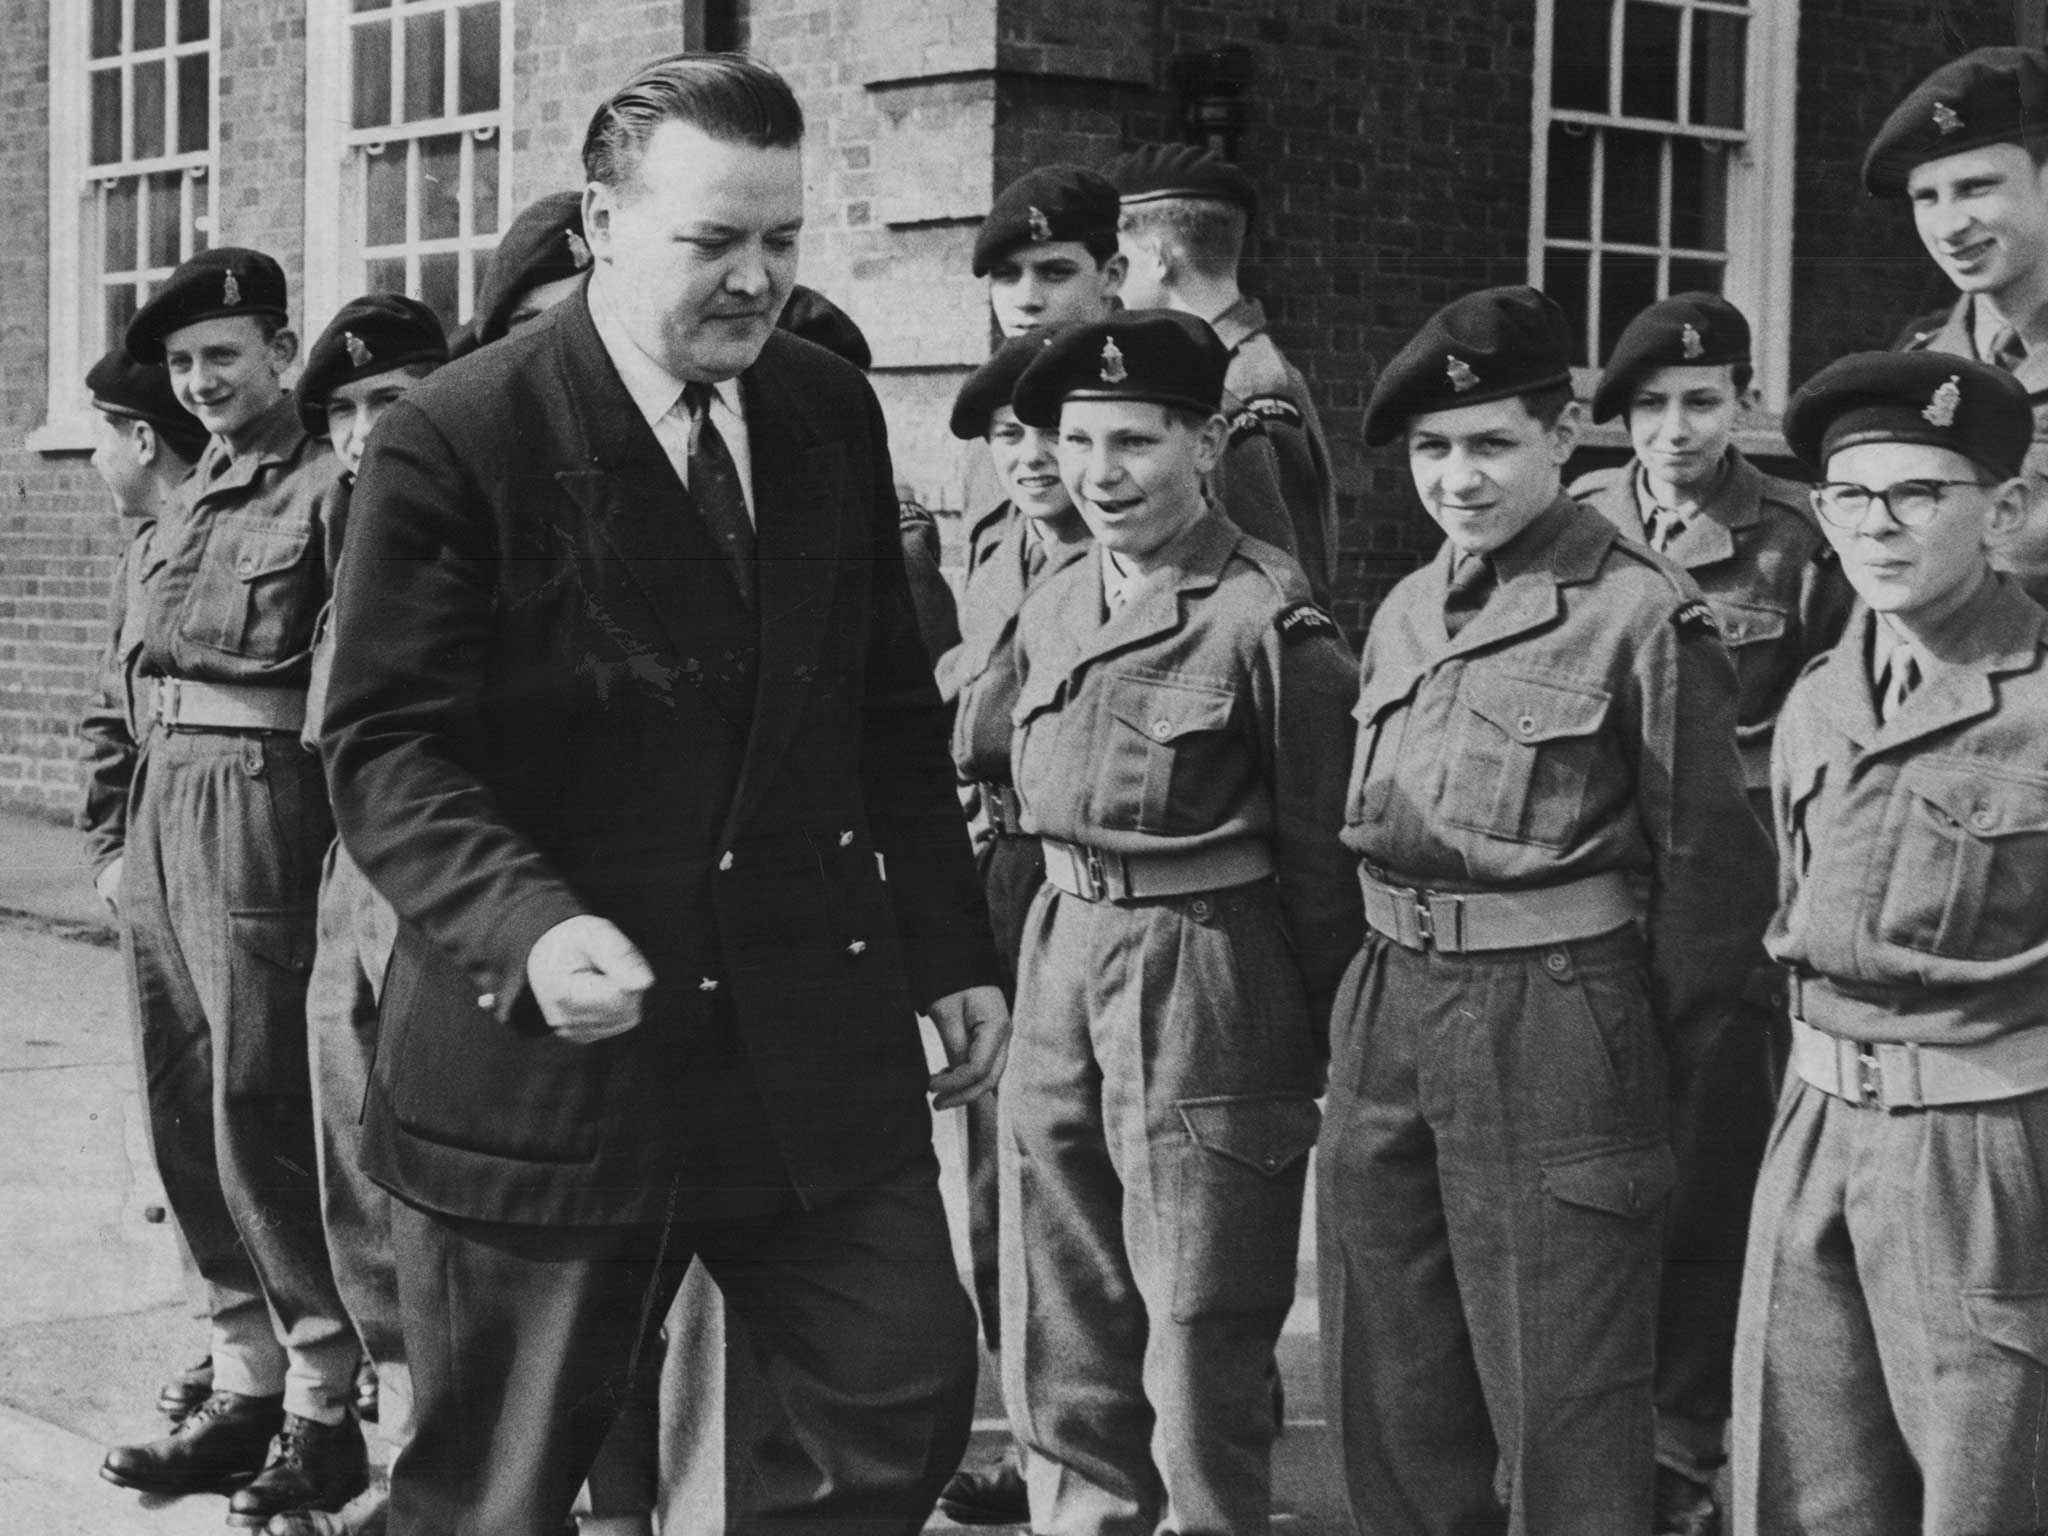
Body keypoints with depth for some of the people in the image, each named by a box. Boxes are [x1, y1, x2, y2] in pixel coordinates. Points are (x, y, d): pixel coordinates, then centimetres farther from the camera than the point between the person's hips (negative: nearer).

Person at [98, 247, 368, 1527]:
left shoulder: (329, 489, -9)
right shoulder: (194, 497, 16)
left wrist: (350, 859, -19)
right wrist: (143, 829, 16)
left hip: (262, 804, -8)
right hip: (168, 800, 8)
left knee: (262, 1116, -6)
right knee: (188, 1118, 10)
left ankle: (325, 1413, 3)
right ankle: (248, 1385, 21)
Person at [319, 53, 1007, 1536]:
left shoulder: (834, 412, 8)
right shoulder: (454, 442, -10)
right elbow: (386, 750, -14)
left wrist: (951, 953, 11)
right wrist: (530, 928, -30)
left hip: (814, 1035, 5)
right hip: (544, 1062, -5)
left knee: (911, 1407, 6)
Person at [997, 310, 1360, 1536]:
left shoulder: (1267, 620, -12)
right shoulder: (1053, 609, 10)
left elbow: (1319, 853, -9)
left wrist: (1328, 1058, -7)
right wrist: (1035, 964, 18)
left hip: (1209, 986, -7)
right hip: (1061, 969, 7)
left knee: (1202, 1357, 3)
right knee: (1059, 1356, 14)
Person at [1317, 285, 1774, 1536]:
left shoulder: (1643, 613, -10)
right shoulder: (1406, 614, 12)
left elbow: (1711, 864, -8)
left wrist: (1651, 1065, -3)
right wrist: (1399, 996, 16)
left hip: (1553, 1023, -7)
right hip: (1388, 1010, 7)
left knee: (1560, 1408, 1)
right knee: (1393, 1399, 15)